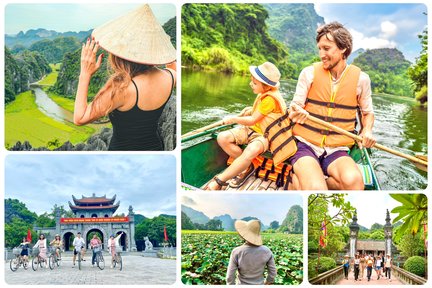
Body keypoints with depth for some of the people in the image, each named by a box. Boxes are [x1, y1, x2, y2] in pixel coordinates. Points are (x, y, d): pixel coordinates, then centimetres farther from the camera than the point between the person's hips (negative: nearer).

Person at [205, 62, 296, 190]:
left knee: (252, 150, -41)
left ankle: (219, 181, -35)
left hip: (263, 135, -9)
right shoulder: (264, 93, 4)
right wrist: (250, 110, 6)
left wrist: (233, 119, -6)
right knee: (222, 138, -12)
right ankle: (246, 167, -2)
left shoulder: (269, 99, -22)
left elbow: (253, 120, -18)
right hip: (252, 129, 9)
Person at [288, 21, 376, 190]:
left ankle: (302, 182, -10)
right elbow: (295, 106, 2)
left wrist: (367, 131, -4)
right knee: (316, 187, -33)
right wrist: (295, 113, -23)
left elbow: (367, 112, 17)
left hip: (336, 151, 3)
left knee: (354, 180, -31)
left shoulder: (360, 78, 4)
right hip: (305, 145, -2)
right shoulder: (309, 73, 0)